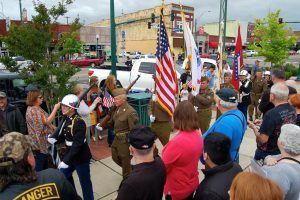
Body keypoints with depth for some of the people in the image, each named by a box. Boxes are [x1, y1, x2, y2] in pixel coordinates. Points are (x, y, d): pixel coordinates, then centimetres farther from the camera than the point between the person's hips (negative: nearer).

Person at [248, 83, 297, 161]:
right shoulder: (293, 110, -6)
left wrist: (254, 127, -12)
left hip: (267, 153, -7)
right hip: (284, 151, 7)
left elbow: (262, 139, -27)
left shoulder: (271, 114, -30)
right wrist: (264, 122, 9)